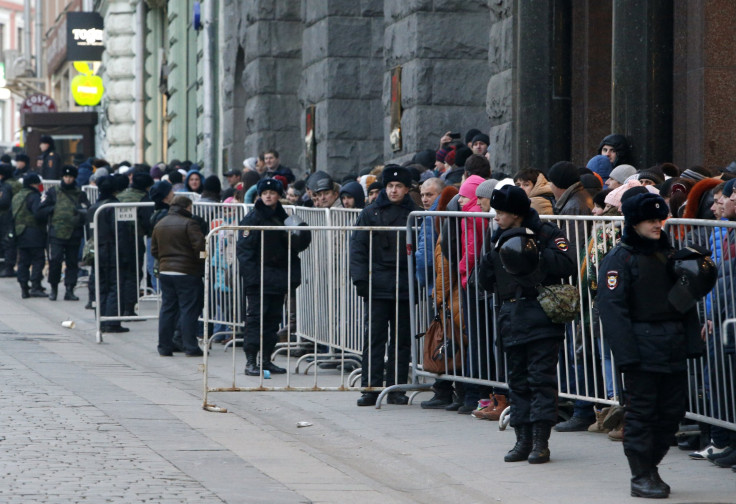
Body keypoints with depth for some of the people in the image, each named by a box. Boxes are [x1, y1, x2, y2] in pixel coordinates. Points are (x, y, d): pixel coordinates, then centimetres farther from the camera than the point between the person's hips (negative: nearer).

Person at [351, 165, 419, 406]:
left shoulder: (413, 215, 8)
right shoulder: (371, 213, 6)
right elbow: (358, 247, 4)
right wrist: (360, 278, -6)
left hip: (404, 286, 1)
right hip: (377, 285, -1)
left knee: (401, 339, 4)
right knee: (374, 338, -3)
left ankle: (396, 387, 10)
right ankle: (370, 388, -1)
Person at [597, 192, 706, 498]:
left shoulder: (668, 254, 16)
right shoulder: (619, 258, -5)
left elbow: (686, 300, 18)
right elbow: (612, 307, -12)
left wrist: (692, 341, 9)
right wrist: (625, 353, -19)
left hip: (673, 348, 7)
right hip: (642, 349, -6)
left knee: (672, 411, 8)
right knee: (641, 412, -3)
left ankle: (649, 465, 22)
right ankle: (642, 476, 4)